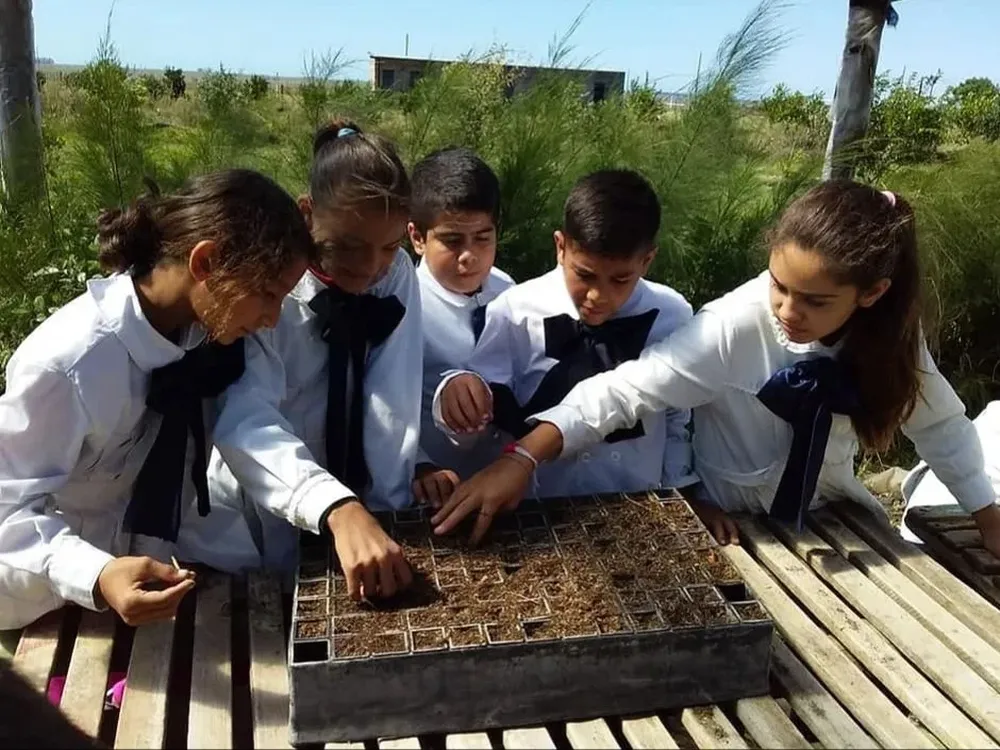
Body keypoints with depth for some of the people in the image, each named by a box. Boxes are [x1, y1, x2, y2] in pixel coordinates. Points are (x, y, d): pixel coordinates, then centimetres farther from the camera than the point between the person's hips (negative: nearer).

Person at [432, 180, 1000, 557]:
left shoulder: (889, 334, -15)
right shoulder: (735, 327, -28)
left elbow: (941, 425, 0)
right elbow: (625, 389, -34)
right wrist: (523, 459, -45)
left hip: (829, 517, 4)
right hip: (735, 527, -3)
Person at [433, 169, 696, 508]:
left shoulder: (672, 316, -5)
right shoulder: (516, 313, -11)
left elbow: (680, 422, 6)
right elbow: (472, 422, -7)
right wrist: (459, 391, -26)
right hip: (540, 509, 0)